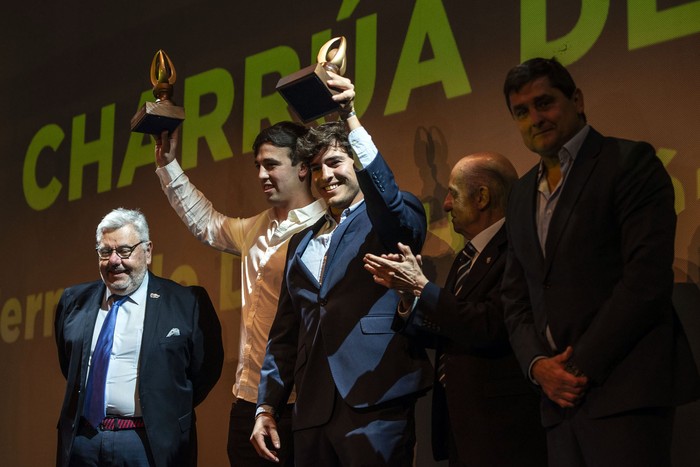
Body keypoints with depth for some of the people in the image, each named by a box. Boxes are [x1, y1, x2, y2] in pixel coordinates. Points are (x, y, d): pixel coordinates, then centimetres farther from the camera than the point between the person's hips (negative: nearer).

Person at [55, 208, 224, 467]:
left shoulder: (187, 303, -3)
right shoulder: (75, 301, 10)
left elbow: (206, 368, 1)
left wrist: (167, 414, 0)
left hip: (151, 445, -3)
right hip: (82, 439, 4)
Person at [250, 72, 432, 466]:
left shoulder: (390, 220, 5)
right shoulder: (302, 243, 20)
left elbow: (386, 193, -21)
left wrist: (350, 120, -32)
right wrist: (267, 407, 14)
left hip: (375, 407, -5)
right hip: (312, 413, 5)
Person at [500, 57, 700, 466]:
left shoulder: (629, 163, -3)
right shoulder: (522, 194, 19)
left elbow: (648, 279, -13)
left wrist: (582, 367, -12)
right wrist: (538, 365, 0)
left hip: (624, 391, -6)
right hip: (563, 396, 7)